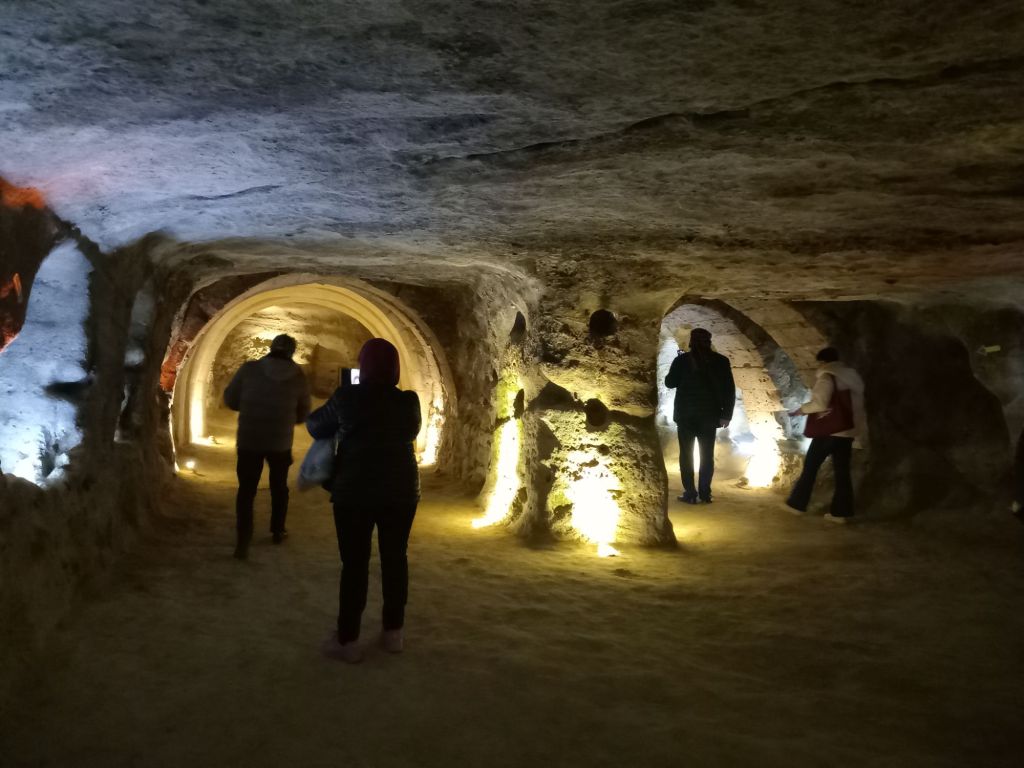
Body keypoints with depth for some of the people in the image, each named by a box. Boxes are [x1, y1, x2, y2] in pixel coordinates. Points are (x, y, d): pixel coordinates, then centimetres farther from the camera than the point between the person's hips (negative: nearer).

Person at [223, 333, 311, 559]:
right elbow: (303, 414, 3)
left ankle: (243, 542, 0)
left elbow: (230, 400, 0)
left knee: (246, 490, 8)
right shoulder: (298, 377, -6)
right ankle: (277, 531, 33)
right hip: (281, 442, 1)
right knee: (279, 487, 21)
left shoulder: (249, 369, -9)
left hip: (249, 440, -1)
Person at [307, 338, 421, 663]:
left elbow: (315, 427, 4)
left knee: (355, 563, 2)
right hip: (401, 490, 3)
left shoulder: (347, 397, -8)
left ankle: (348, 640, 7)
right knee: (395, 558, 12)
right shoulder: (408, 401, -1)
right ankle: (393, 632, 20)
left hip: (355, 491, -2)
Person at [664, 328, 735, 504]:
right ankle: (705, 494, 5)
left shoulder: (682, 360, -5)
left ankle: (690, 494, 2)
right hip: (709, 415, 1)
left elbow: (670, 383, 7)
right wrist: (726, 414, 1)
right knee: (707, 455, 8)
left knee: (686, 454, 6)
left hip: (686, 414, -1)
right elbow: (730, 390, -2)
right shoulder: (721, 361, -1)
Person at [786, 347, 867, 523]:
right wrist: (860, 434, 16)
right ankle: (841, 512, 6)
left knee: (810, 466, 5)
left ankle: (797, 504, 11)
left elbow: (820, 403, -25)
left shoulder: (827, 376, -12)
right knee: (842, 471, 7)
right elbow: (858, 406, 13)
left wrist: (802, 409, -9)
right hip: (847, 431, 7)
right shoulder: (852, 376, 12)